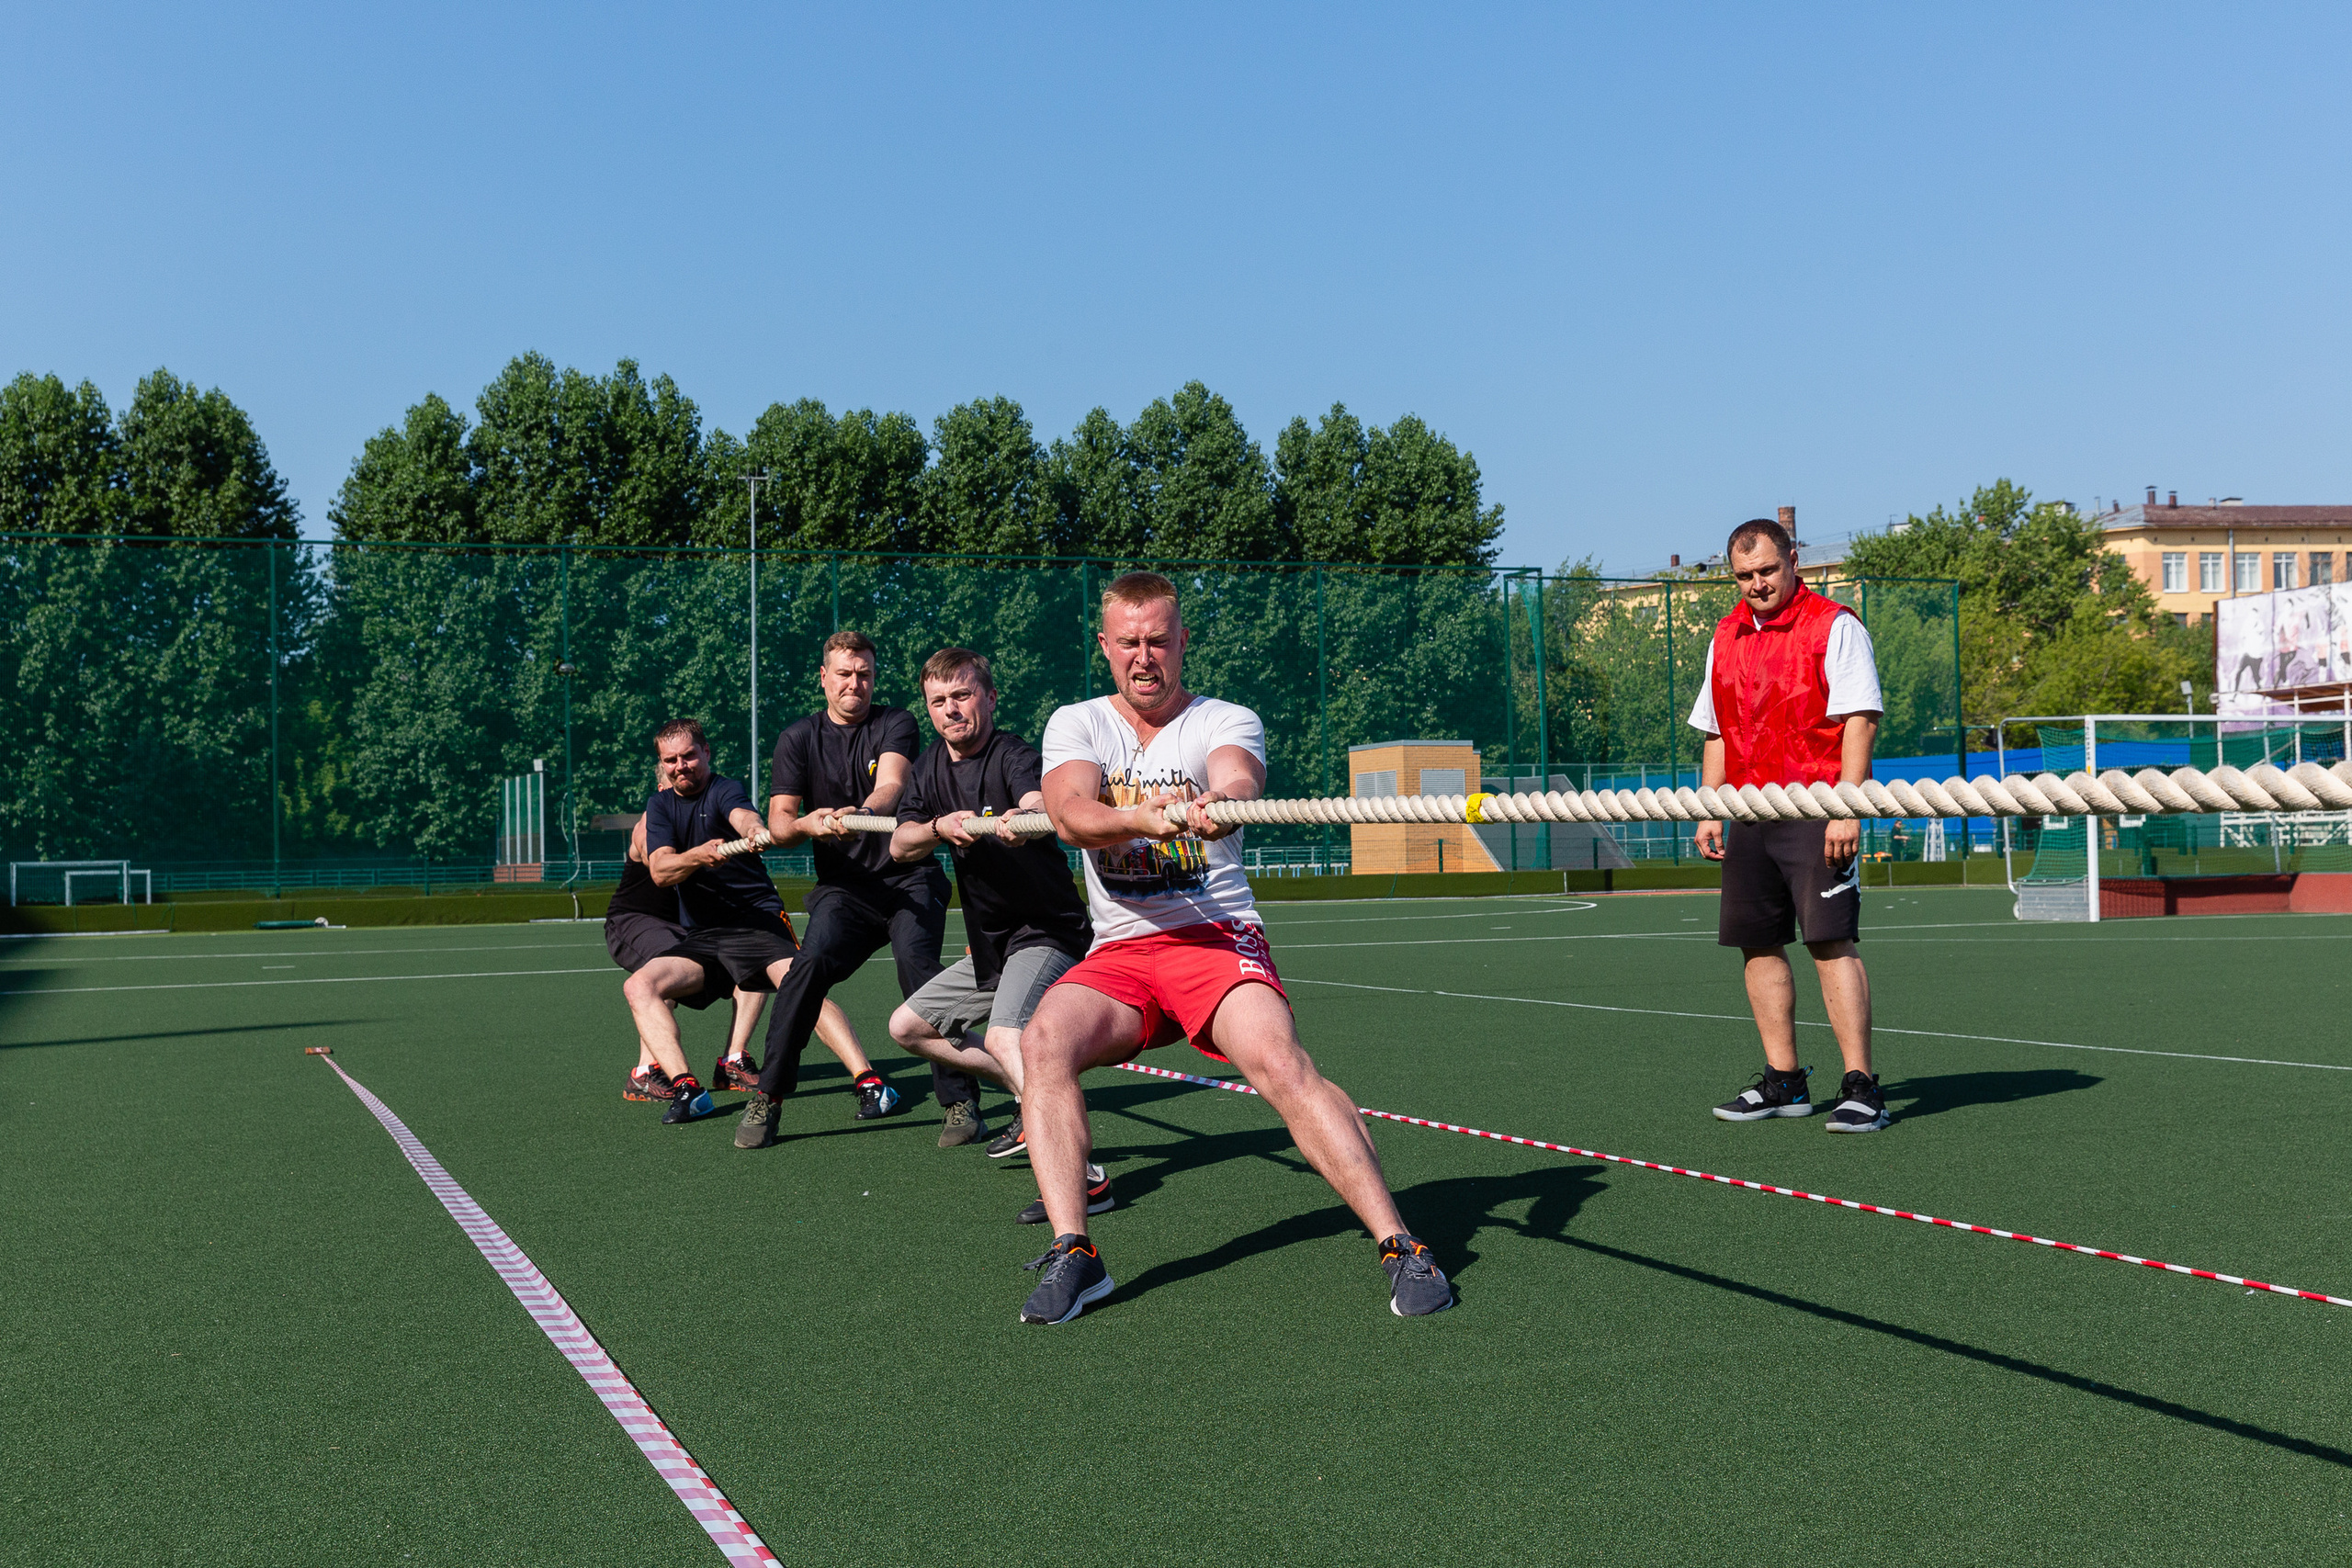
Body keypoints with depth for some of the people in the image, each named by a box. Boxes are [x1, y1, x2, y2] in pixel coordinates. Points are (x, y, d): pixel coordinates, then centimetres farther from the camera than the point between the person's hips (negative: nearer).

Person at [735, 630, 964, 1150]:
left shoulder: (895, 723, 4)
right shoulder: (799, 738, 10)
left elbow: (890, 785, -16)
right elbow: (778, 821, 2)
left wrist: (861, 814, -40)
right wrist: (806, 824, -23)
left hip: (909, 877, -1)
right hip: (842, 886, 2)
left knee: (916, 959, -27)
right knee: (813, 960, -25)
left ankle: (960, 1098, -20)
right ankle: (766, 1097, -15)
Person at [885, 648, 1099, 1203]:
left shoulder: (1014, 756, -17)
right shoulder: (933, 764, 6)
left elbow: (1040, 800, -41)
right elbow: (899, 846, -5)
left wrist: (1023, 818, -65)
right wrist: (940, 826, -26)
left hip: (1046, 932, -9)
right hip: (989, 946, 9)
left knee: (1004, 1037, -31)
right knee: (909, 1026, 17)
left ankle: (1084, 1177, -36)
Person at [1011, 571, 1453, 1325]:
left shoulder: (1227, 722, 3)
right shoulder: (1076, 725, 9)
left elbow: (1238, 779, -22)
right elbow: (1070, 812, -12)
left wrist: (1219, 802, -47)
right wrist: (1140, 817, -34)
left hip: (1218, 936, -3)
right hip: (1118, 953, 3)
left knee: (1276, 1058, -29)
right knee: (1045, 1039, -27)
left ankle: (1399, 1243, -23)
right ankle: (1072, 1253, -22)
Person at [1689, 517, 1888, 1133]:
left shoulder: (1835, 626, -4)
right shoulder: (1725, 638, 16)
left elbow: (1860, 721, -11)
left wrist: (1846, 810, -18)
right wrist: (1710, 811, 12)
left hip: (1816, 812, -7)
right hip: (1750, 817, 7)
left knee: (1831, 943, -11)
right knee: (1758, 944, 8)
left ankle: (1861, 1087, -9)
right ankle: (1783, 1081, 17)